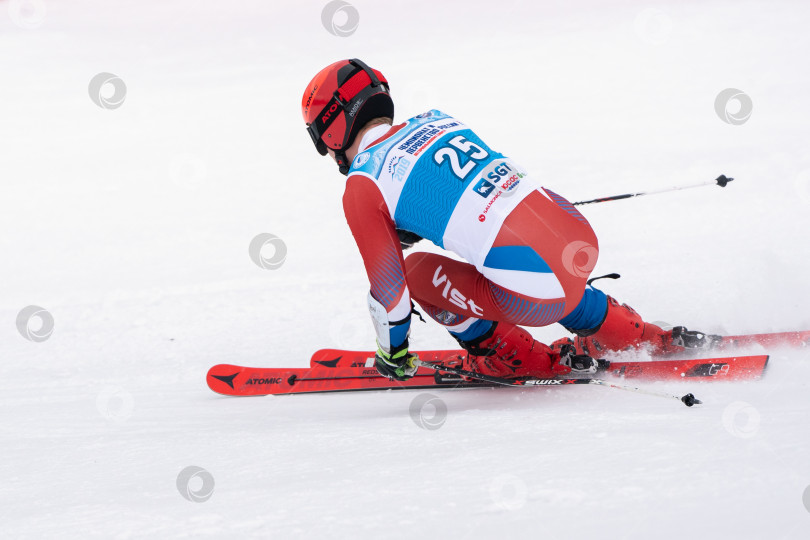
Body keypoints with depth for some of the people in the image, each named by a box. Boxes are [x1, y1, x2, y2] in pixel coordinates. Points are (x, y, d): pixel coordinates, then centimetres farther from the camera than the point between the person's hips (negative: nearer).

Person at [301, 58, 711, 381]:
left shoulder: (362, 185, -2)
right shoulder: (434, 120, 17)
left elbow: (388, 286, 3)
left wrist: (392, 353, 20)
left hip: (535, 298, -7)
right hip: (581, 236, 7)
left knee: (417, 270, 14)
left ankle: (522, 359, 20)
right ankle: (644, 338, 37)